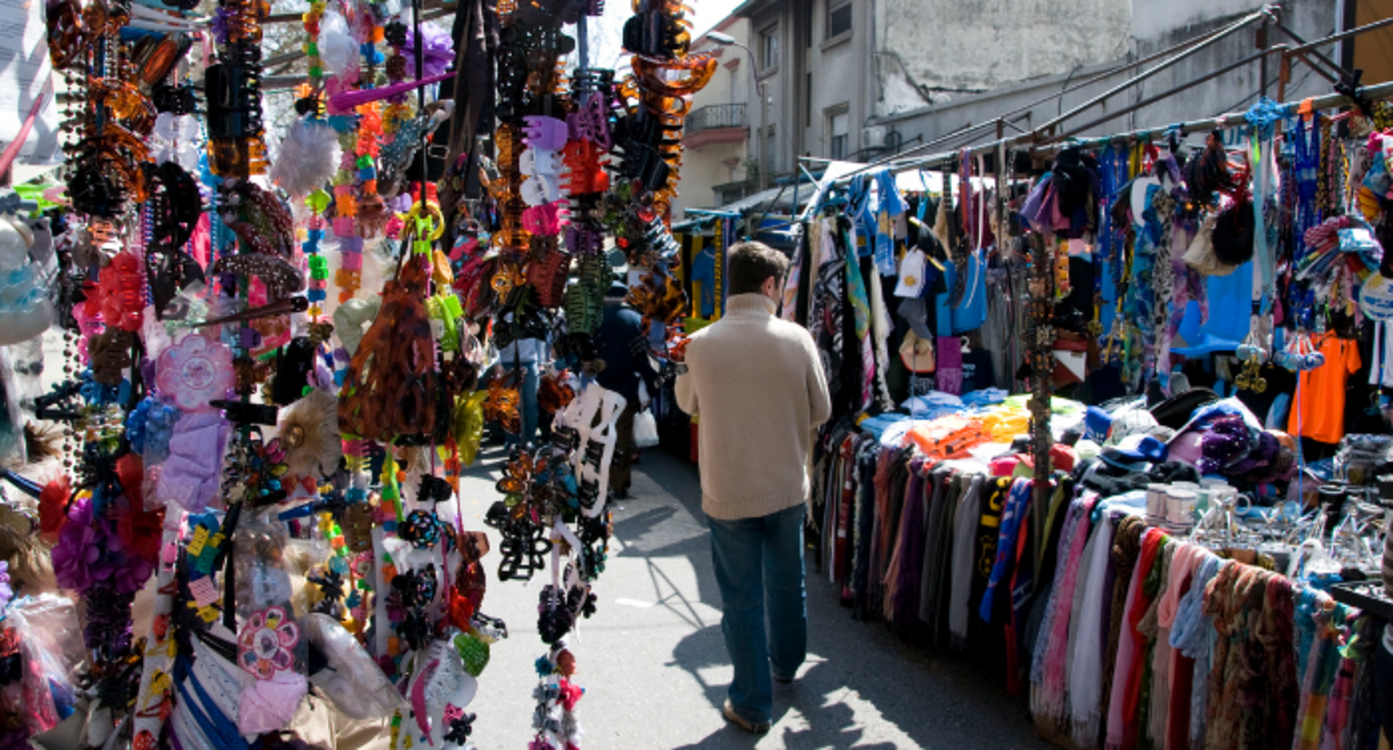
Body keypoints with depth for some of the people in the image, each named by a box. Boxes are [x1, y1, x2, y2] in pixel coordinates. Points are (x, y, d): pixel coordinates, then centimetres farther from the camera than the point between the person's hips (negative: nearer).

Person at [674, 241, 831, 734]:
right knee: (787, 583, 23)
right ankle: (786, 664, 46)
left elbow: (687, 403, 6)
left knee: (742, 597, 10)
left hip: (728, 493, -2)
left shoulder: (701, 345, -14)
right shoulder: (796, 339, -13)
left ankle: (752, 705, 20)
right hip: (787, 486, 2)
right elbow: (820, 411, -1)